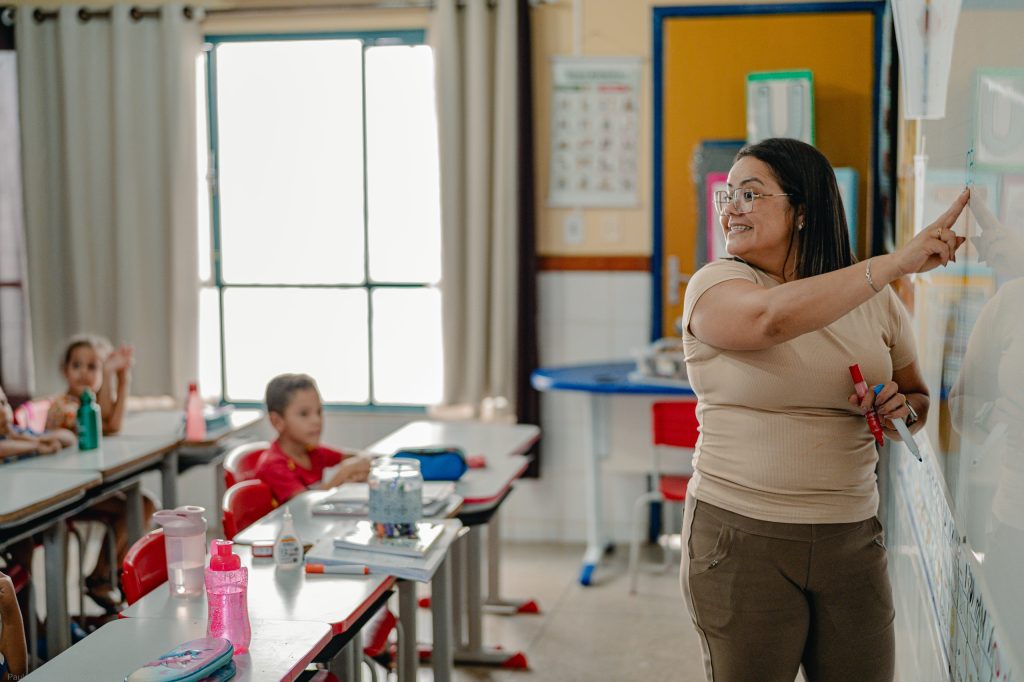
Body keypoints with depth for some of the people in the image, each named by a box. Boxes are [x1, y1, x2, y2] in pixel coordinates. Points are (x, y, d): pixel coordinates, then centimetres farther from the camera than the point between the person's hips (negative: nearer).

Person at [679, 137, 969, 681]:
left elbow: (918, 401, 19)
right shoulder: (714, 286, -6)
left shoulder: (877, 303, 6)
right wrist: (898, 262, -28)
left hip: (852, 539, 3)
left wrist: (900, 409, -6)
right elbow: (771, 317, -29)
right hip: (741, 537, -3)